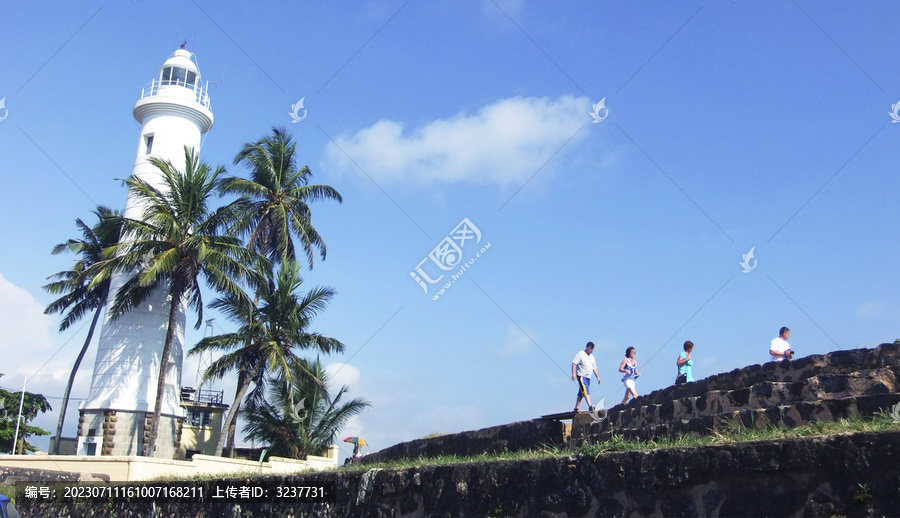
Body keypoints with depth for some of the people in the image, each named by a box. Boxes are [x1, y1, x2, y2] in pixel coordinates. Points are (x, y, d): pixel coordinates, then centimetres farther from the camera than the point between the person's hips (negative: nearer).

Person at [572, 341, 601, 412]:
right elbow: (574, 363, -10)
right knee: (585, 390, -21)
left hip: (588, 377, 7)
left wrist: (598, 377, 16)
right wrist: (573, 373, -21)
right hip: (581, 376, -7)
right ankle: (590, 406, -32)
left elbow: (594, 368, 25)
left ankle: (576, 408, 12)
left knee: (581, 394, 8)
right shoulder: (580, 354, -2)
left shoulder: (592, 357, 20)